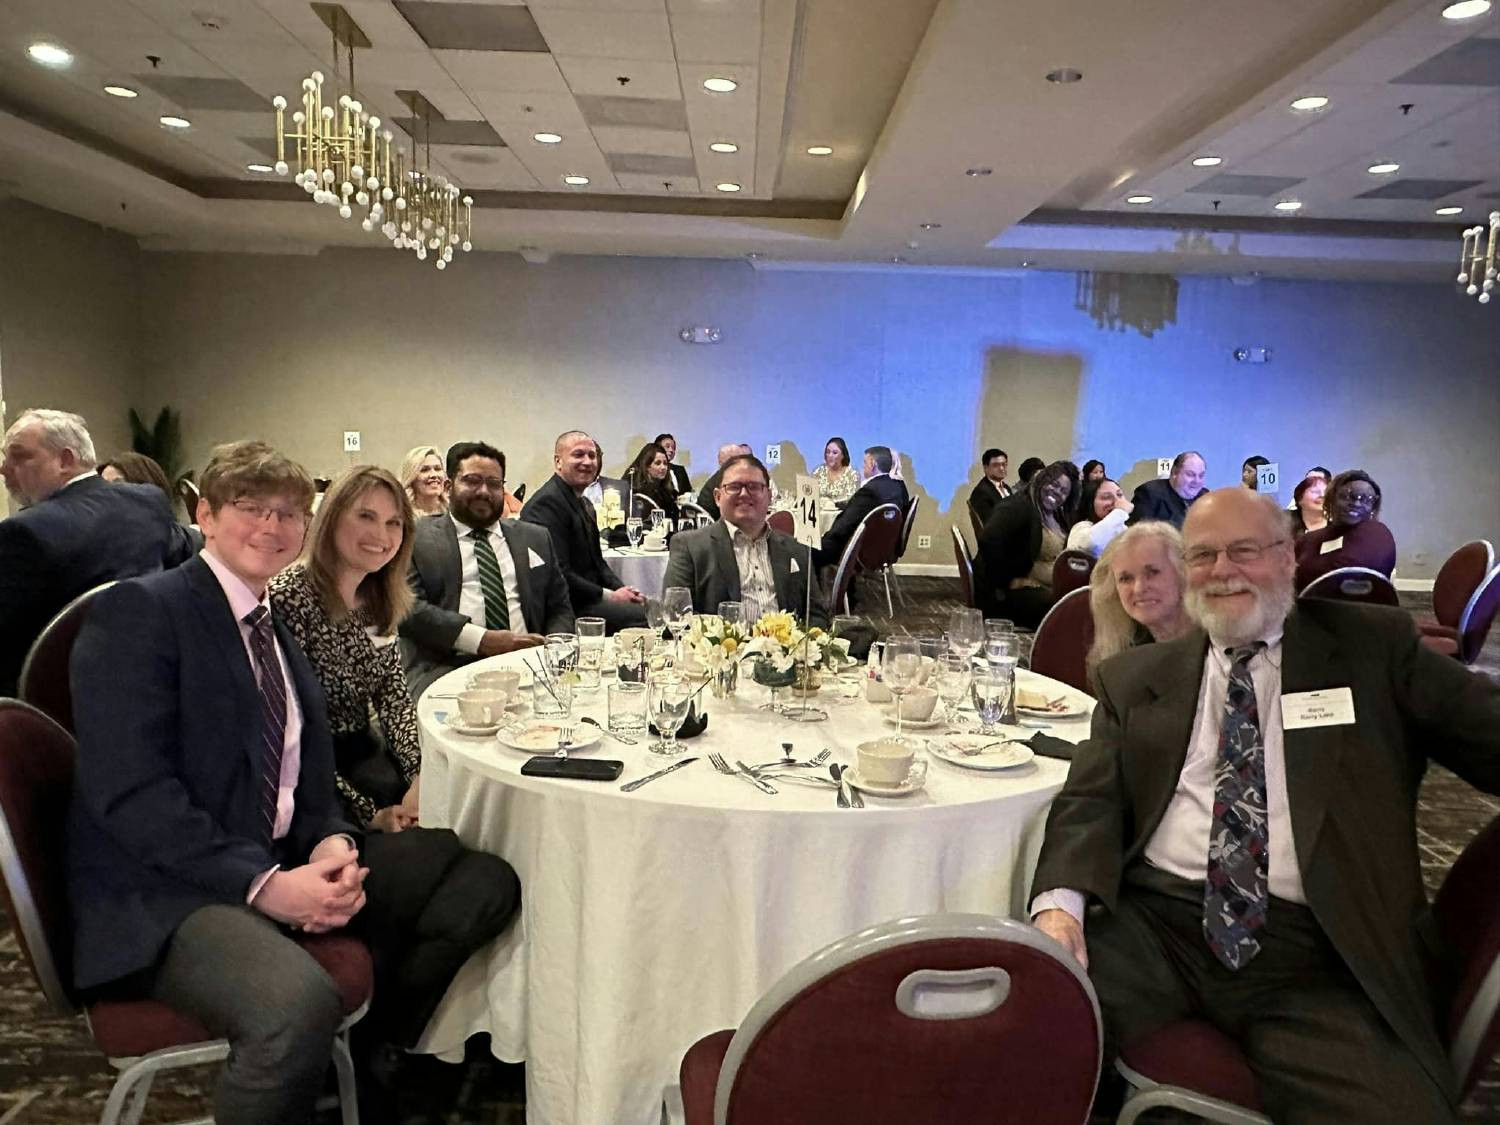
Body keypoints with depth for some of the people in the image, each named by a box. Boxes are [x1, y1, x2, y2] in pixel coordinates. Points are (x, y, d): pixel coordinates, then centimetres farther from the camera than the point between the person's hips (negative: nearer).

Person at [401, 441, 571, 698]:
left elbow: (560, 609, 20)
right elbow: (407, 606, -3)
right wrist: (480, 639, -14)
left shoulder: (535, 538, 22)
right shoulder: (417, 538, 10)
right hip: (448, 667, -3)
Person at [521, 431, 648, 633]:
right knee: (648, 616, -24)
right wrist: (610, 596, -15)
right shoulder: (546, 503, -14)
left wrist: (621, 590, 2)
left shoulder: (584, 504, 19)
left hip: (592, 599, 10)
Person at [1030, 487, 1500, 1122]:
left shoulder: (1374, 648, 12)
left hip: (1316, 953, 0)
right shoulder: (1133, 678, 14)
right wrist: (1060, 901, -13)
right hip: (1151, 921, 1)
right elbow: (1092, 801, 6)